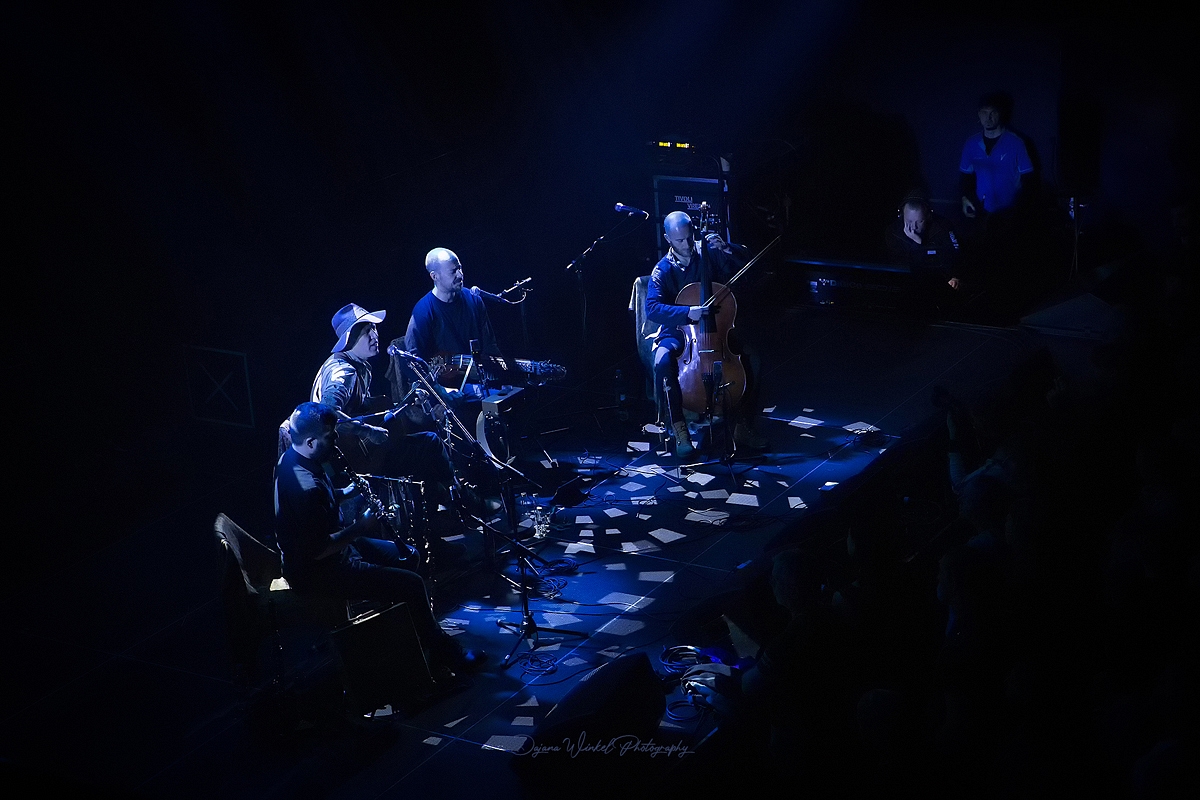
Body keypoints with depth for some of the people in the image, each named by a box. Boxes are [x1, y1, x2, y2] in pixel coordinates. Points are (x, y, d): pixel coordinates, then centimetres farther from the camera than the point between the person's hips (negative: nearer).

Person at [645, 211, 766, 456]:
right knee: (663, 361, -35)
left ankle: (744, 427, -7)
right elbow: (652, 308, -22)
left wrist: (725, 249, -19)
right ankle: (679, 430, -26)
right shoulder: (663, 270, -10)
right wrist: (687, 313, -37)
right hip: (677, 332, -3)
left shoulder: (709, 254, -2)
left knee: (750, 357, -20)